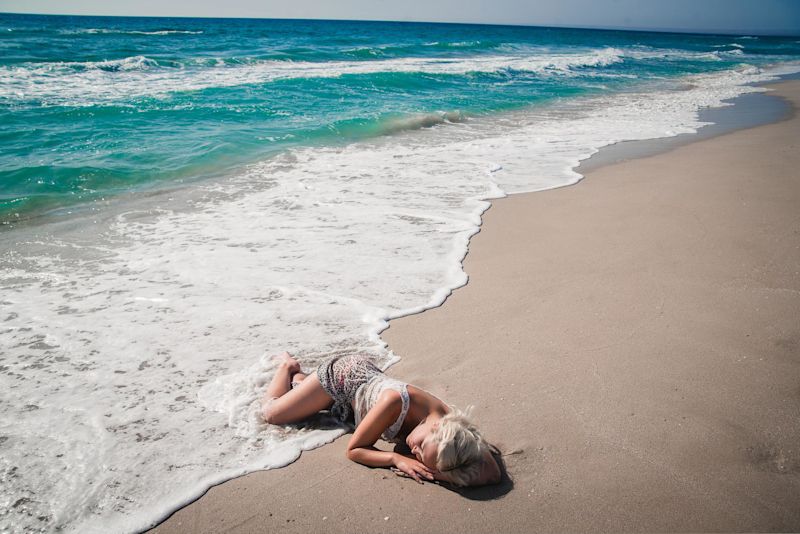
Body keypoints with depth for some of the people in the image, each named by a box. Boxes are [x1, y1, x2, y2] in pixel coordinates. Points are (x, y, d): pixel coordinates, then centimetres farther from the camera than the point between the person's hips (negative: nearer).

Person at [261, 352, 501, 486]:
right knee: (270, 411, 10)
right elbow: (353, 449, -34)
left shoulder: (451, 422, -37)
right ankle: (287, 365, 33)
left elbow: (493, 473, -39)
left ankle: (297, 376, 51)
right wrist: (396, 459, -48)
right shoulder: (396, 402, -47)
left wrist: (434, 471, -49)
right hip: (344, 374, -4)